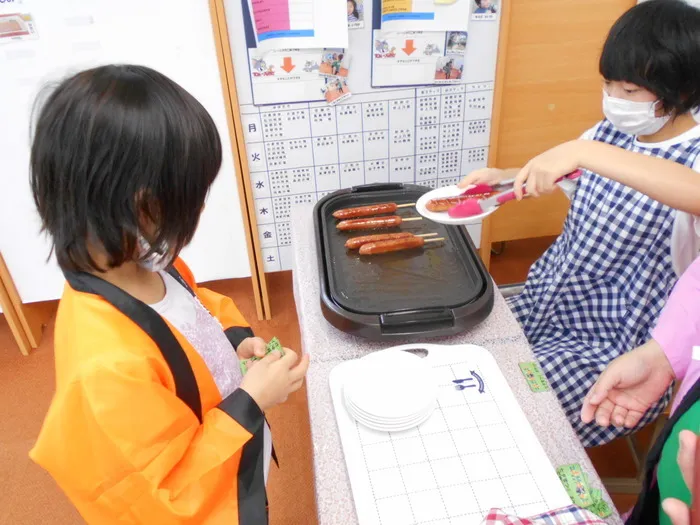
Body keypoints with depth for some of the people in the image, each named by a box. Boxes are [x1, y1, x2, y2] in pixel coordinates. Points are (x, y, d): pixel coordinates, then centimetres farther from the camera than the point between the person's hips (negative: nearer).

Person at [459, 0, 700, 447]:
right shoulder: (608, 134, 1)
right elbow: (560, 177, 18)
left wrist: (583, 151, -45)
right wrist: (503, 176, -1)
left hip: (617, 347, -6)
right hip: (545, 301, 7)